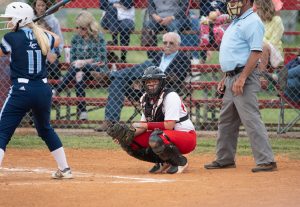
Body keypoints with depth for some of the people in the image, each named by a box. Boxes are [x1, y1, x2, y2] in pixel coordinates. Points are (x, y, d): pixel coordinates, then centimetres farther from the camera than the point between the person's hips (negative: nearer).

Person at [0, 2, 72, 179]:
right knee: (45, 129, 26)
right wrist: (37, 28, 38)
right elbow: (57, 40, 32)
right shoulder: (42, 37, 9)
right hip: (43, 90, 6)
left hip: (21, 90, -6)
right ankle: (65, 169, 28)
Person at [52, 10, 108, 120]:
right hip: (81, 70, 4)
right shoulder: (76, 39, 8)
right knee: (79, 83, -33)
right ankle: (82, 112, -30)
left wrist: (83, 62, -18)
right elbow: (73, 60, 2)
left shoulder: (98, 37, -3)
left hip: (98, 70, -4)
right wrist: (78, 72, -17)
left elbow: (101, 59, -10)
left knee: (76, 67, -32)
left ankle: (56, 91, -30)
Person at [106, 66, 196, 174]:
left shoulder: (170, 96, -18)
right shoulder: (146, 99, 5)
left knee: (155, 139, -38)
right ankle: (163, 162, 8)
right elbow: (143, 126, 4)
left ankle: (180, 162, -11)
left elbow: (169, 125, -25)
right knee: (129, 143, -6)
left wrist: (146, 125, -23)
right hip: (164, 136, 8)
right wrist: (129, 135, -14)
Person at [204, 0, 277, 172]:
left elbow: (256, 52, -20)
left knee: (251, 119, -14)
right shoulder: (236, 22, 21)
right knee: (226, 120, 15)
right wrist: (225, 78, 21)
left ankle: (267, 161, -16)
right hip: (232, 79, 10)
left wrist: (242, 78, -25)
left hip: (245, 78, -10)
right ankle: (225, 159, 25)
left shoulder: (252, 22, -11)